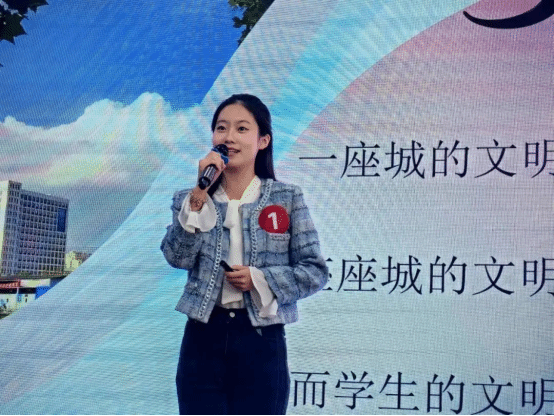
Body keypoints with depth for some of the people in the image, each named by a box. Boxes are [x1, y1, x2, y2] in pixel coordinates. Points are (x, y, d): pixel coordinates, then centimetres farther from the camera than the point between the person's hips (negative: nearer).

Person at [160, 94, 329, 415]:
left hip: (262, 340, -1)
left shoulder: (288, 198, 1)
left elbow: (316, 272, -1)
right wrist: (201, 194, -15)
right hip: (203, 338, 1)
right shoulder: (190, 198, 6)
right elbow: (178, 257, -10)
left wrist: (260, 279, -14)